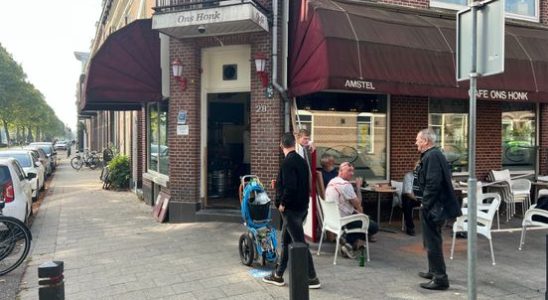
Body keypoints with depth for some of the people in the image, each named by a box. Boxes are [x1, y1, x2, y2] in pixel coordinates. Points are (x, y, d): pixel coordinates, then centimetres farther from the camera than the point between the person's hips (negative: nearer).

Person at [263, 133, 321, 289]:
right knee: (285, 241, 16)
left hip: (291, 209, -9)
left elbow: (290, 187, -27)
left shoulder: (287, 162, -18)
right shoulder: (301, 160, 9)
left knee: (300, 243, -1)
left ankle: (312, 278, 8)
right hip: (301, 207, 9)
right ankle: (278, 275, 26)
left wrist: (282, 203, -15)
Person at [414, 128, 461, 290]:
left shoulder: (432, 156, -19)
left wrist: (425, 205, -21)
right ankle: (434, 271, 35)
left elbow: (433, 184, -26)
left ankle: (440, 278, 3)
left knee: (433, 242, -4)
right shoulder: (432, 155, 14)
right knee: (431, 240, 21)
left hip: (432, 207, -11)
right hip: (433, 205, 11)